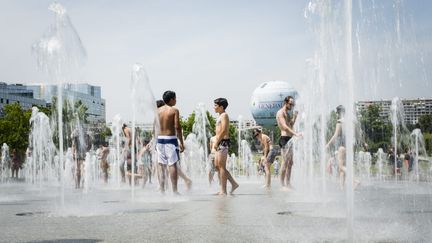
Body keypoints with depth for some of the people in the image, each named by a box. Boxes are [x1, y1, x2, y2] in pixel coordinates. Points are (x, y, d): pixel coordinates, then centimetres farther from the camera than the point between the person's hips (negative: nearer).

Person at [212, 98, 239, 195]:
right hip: (220, 143, 10)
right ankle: (233, 183, 14)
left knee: (221, 166, -8)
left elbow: (224, 130, -18)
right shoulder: (220, 116, 21)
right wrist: (215, 142, 17)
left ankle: (223, 191, -5)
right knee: (217, 165, 11)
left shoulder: (224, 115, -9)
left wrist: (216, 142, -19)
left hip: (223, 142, -10)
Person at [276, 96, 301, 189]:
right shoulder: (280, 113, -8)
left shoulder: (288, 113, 22)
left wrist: (294, 116, 7)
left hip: (290, 139, 9)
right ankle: (283, 184, -8)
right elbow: (284, 126, -21)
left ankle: (288, 184, 13)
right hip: (285, 139, -9)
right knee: (285, 162, -10)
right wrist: (295, 133, -29)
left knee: (290, 162, 9)